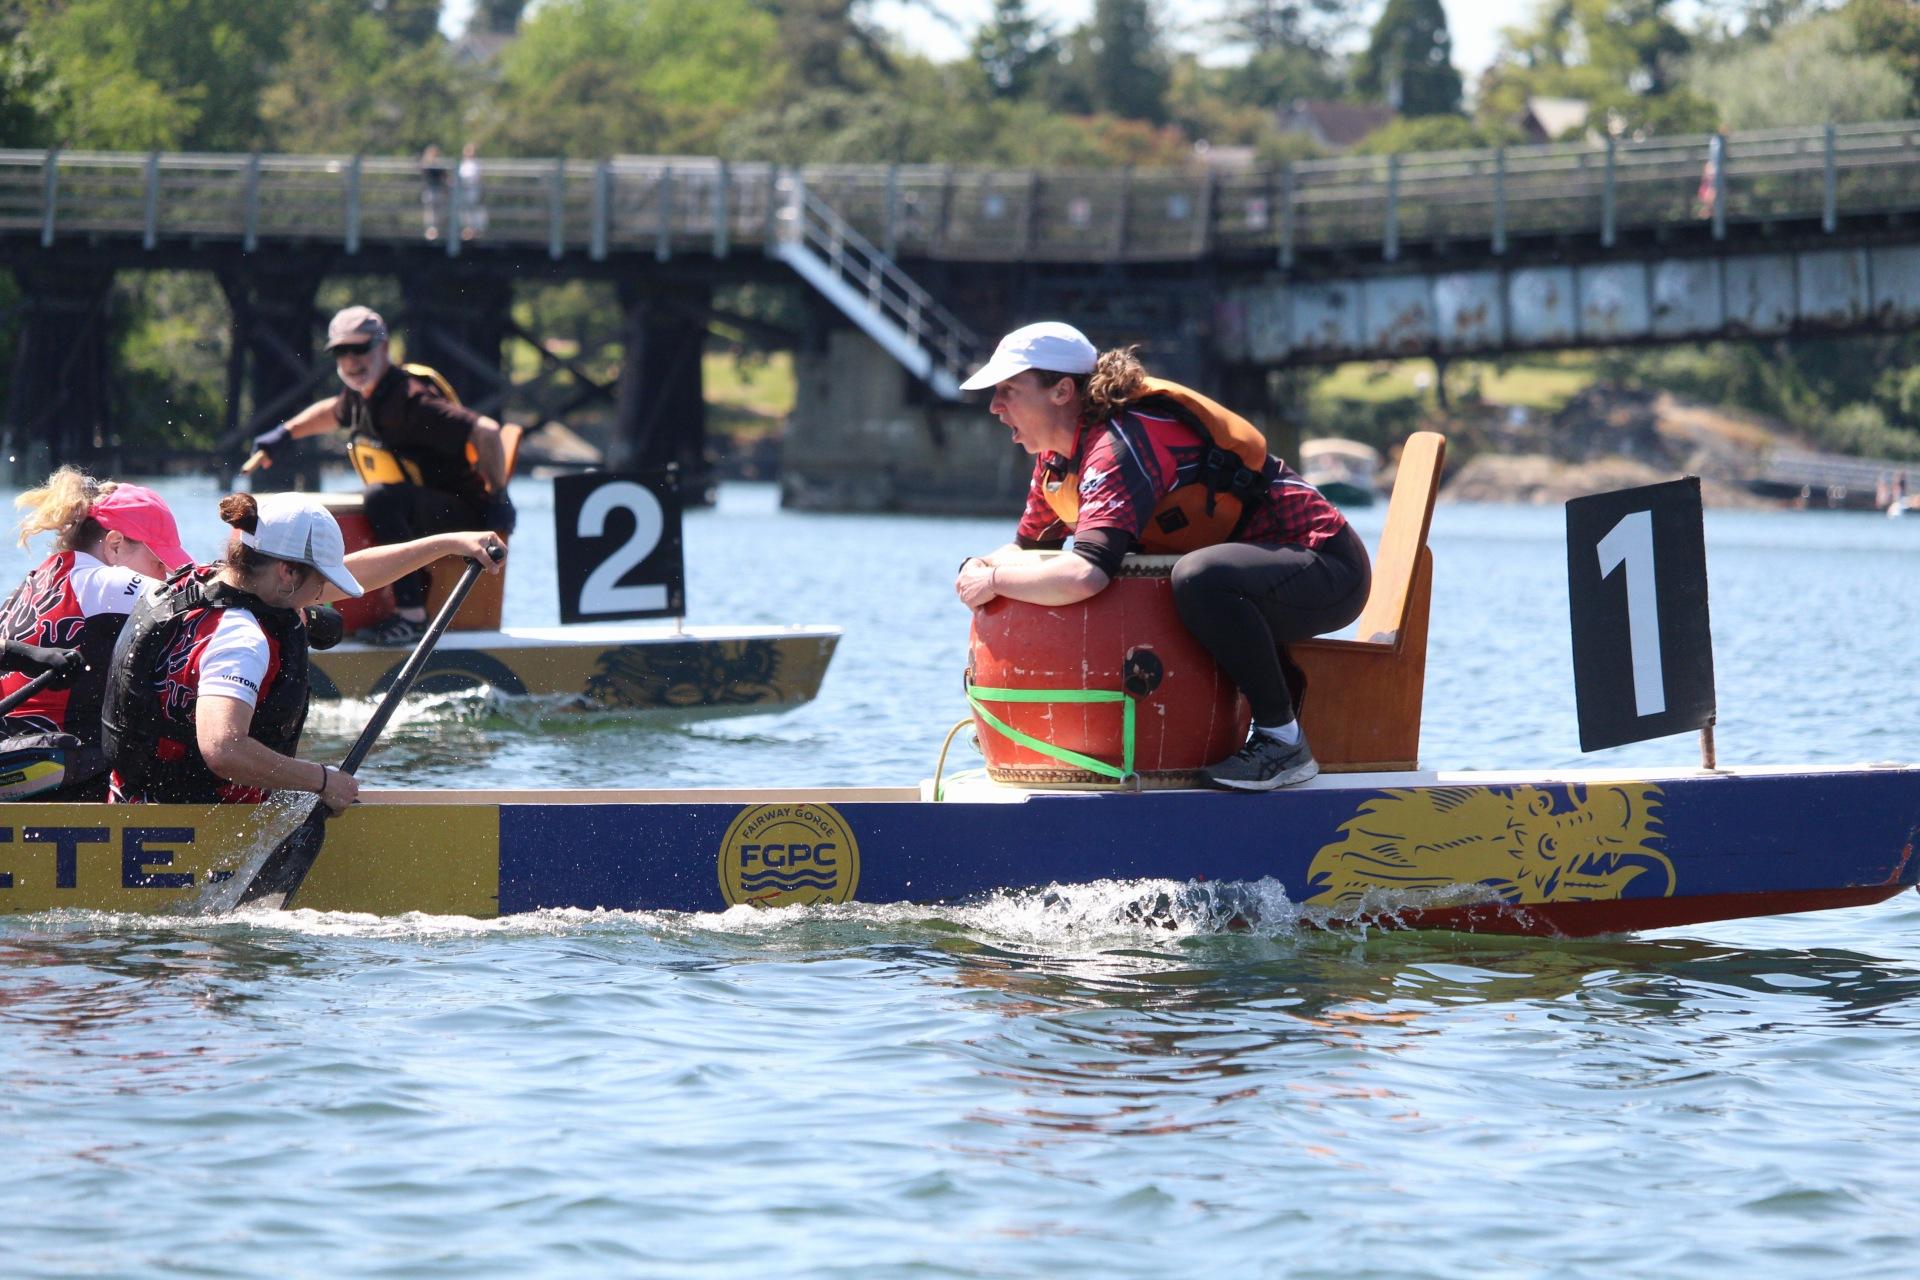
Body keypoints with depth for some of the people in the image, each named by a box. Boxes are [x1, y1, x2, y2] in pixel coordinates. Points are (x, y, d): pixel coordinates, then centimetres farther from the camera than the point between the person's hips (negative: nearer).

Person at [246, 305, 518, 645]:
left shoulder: (409, 399, -23)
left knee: (382, 497, -36)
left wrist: (498, 497, -23)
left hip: (465, 517, -10)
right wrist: (284, 433, 21)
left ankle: (410, 615, -37)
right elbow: (333, 412, 32)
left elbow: (486, 431, -30)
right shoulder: (360, 396, 6)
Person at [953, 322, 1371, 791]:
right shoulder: (1059, 457, 6)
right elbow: (1028, 547, 17)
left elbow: (1085, 573, -38)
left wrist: (995, 582, -22)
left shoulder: (1119, 445, -24)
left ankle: (1283, 741, -22)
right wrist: (982, 566, -6)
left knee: (1200, 577, -38)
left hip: (1324, 566, -10)